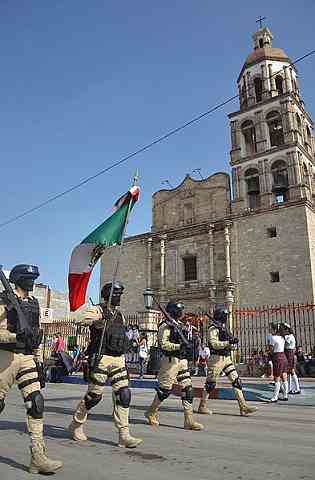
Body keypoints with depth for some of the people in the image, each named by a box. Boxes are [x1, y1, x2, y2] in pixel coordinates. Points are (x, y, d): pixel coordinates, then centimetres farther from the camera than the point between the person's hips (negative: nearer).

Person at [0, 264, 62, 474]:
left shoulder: (34, 303, 12)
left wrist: (39, 363, 15)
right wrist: (17, 336, -29)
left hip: (27, 359, 5)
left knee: (36, 403, -4)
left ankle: (38, 457, 0)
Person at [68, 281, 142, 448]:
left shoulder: (120, 315, 15)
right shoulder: (97, 309, -6)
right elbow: (86, 319, -28)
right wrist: (101, 316, -39)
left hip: (118, 359, 6)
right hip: (101, 359, -6)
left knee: (123, 395, -2)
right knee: (94, 395, 4)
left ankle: (124, 435, 5)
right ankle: (76, 425, 28)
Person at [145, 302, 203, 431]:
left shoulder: (180, 324, 15)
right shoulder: (165, 326, -11)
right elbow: (163, 344, -20)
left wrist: (188, 346, 11)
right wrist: (179, 346, -28)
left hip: (182, 360, 8)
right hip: (170, 360, -8)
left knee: (187, 389, 2)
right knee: (165, 389, 1)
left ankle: (189, 420, 6)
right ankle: (151, 412, 23)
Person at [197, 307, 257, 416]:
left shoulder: (224, 328, 16)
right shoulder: (213, 329, -11)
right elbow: (214, 344, -22)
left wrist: (232, 341, 2)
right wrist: (228, 342, -29)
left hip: (226, 358, 8)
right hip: (217, 358, -8)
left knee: (236, 380, 1)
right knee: (210, 383, 1)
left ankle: (243, 407, 3)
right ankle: (202, 406, 16)